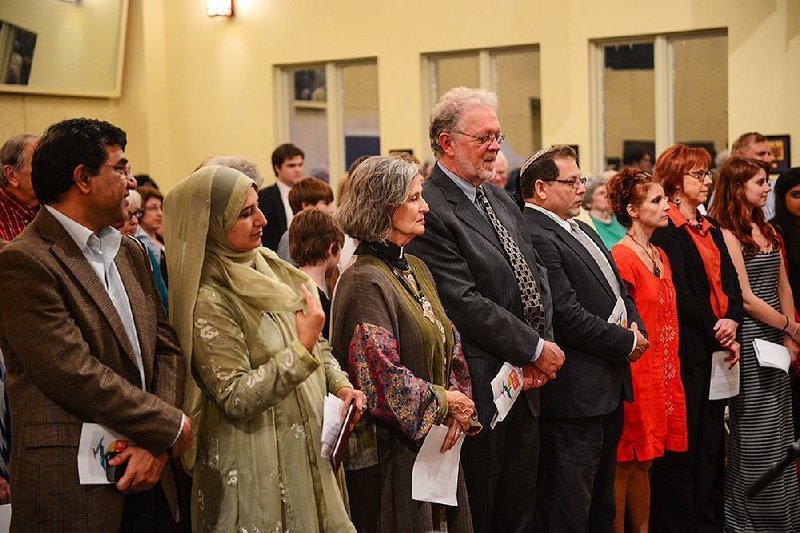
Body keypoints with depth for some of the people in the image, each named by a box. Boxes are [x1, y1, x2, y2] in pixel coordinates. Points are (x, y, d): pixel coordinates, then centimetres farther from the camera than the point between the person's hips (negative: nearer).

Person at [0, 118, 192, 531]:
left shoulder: (129, 252, 12)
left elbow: (166, 348, 8)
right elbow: (76, 375, -19)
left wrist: (156, 445, -6)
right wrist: (171, 426, -11)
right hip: (72, 488, -7)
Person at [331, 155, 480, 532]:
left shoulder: (416, 270, 11)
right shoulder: (364, 282, -16)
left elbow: (449, 346, 14)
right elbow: (381, 376, -22)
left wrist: (460, 408, -2)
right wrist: (444, 403, -11)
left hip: (436, 443, 8)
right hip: (392, 454, -8)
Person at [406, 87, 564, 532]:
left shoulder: (502, 200, 13)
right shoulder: (429, 211, -16)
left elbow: (537, 275, 14)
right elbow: (465, 304, -21)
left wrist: (543, 344, -3)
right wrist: (536, 349, -13)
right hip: (482, 389, -8)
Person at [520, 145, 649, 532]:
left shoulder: (583, 231, 16)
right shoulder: (535, 238, -17)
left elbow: (619, 290, 21)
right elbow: (568, 318, -23)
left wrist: (636, 327, 1)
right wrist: (627, 342, -12)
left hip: (611, 387, 10)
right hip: (577, 393, -10)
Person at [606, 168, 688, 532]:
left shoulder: (660, 256, 13)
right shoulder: (621, 257, -14)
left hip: (663, 374, 8)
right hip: (636, 375, -8)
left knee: (643, 462, 14)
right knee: (625, 464, 1)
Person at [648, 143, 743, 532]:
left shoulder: (710, 228, 17)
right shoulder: (665, 230, -10)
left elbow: (730, 283, 12)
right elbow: (679, 293, -15)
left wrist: (731, 320, -6)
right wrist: (717, 336, -11)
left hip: (718, 346, 8)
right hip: (687, 347, -8)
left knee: (711, 437, 13)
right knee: (683, 440, -2)